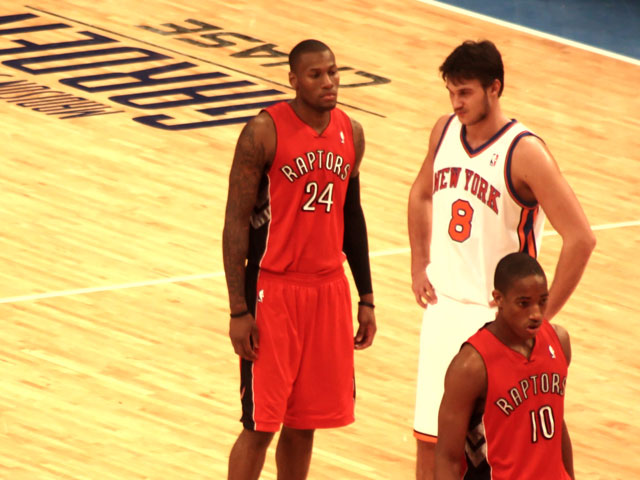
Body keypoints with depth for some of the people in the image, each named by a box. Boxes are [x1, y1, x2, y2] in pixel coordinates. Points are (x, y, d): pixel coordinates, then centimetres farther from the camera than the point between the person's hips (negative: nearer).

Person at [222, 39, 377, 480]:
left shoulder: (351, 133, 5)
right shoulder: (265, 132, -13)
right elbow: (237, 220, -11)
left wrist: (366, 298, 14)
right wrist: (239, 311, -15)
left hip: (329, 289, 5)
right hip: (274, 289, -5)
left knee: (304, 421, 10)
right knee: (260, 423, -4)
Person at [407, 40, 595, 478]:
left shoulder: (524, 153, -19)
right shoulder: (445, 131, 2)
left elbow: (580, 238, -20)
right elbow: (422, 195, 23)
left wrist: (544, 314, -17)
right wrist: (419, 266, 13)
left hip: (496, 317, -6)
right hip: (444, 307, 6)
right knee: (429, 437, 10)